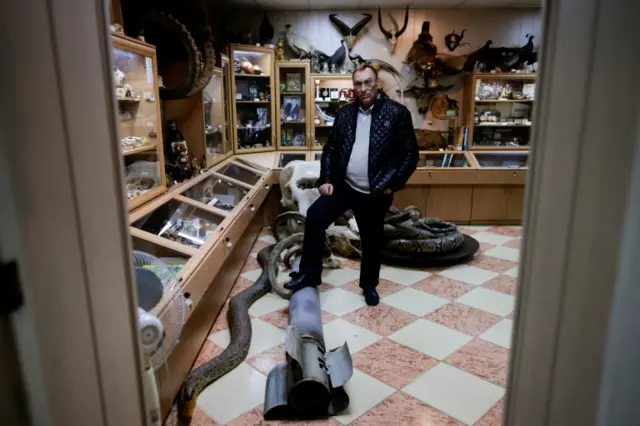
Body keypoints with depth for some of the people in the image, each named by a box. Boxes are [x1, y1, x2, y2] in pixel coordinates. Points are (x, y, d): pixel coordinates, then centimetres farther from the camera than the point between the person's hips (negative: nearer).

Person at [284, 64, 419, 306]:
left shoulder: (397, 113, -7)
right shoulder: (344, 113, 4)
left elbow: (410, 154, -6)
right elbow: (330, 149, 10)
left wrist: (392, 184, -12)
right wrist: (326, 179, -1)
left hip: (375, 193, -3)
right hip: (343, 185, 3)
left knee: (372, 240, 10)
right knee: (315, 216, -11)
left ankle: (369, 285, 34)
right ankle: (309, 274, 5)